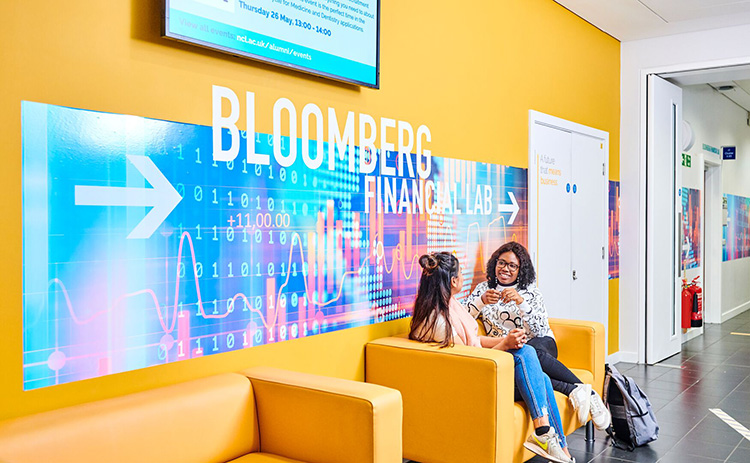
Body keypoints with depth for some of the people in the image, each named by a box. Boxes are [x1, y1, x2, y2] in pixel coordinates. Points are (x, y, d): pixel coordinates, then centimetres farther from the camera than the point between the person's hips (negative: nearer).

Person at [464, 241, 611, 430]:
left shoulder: (531, 292, 7)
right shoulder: (483, 289, 12)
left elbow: (541, 330, -6)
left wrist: (521, 301, -19)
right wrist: (482, 301, -14)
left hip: (541, 345, 0)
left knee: (533, 350, -38)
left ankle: (585, 391, -33)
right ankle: (575, 390, -36)